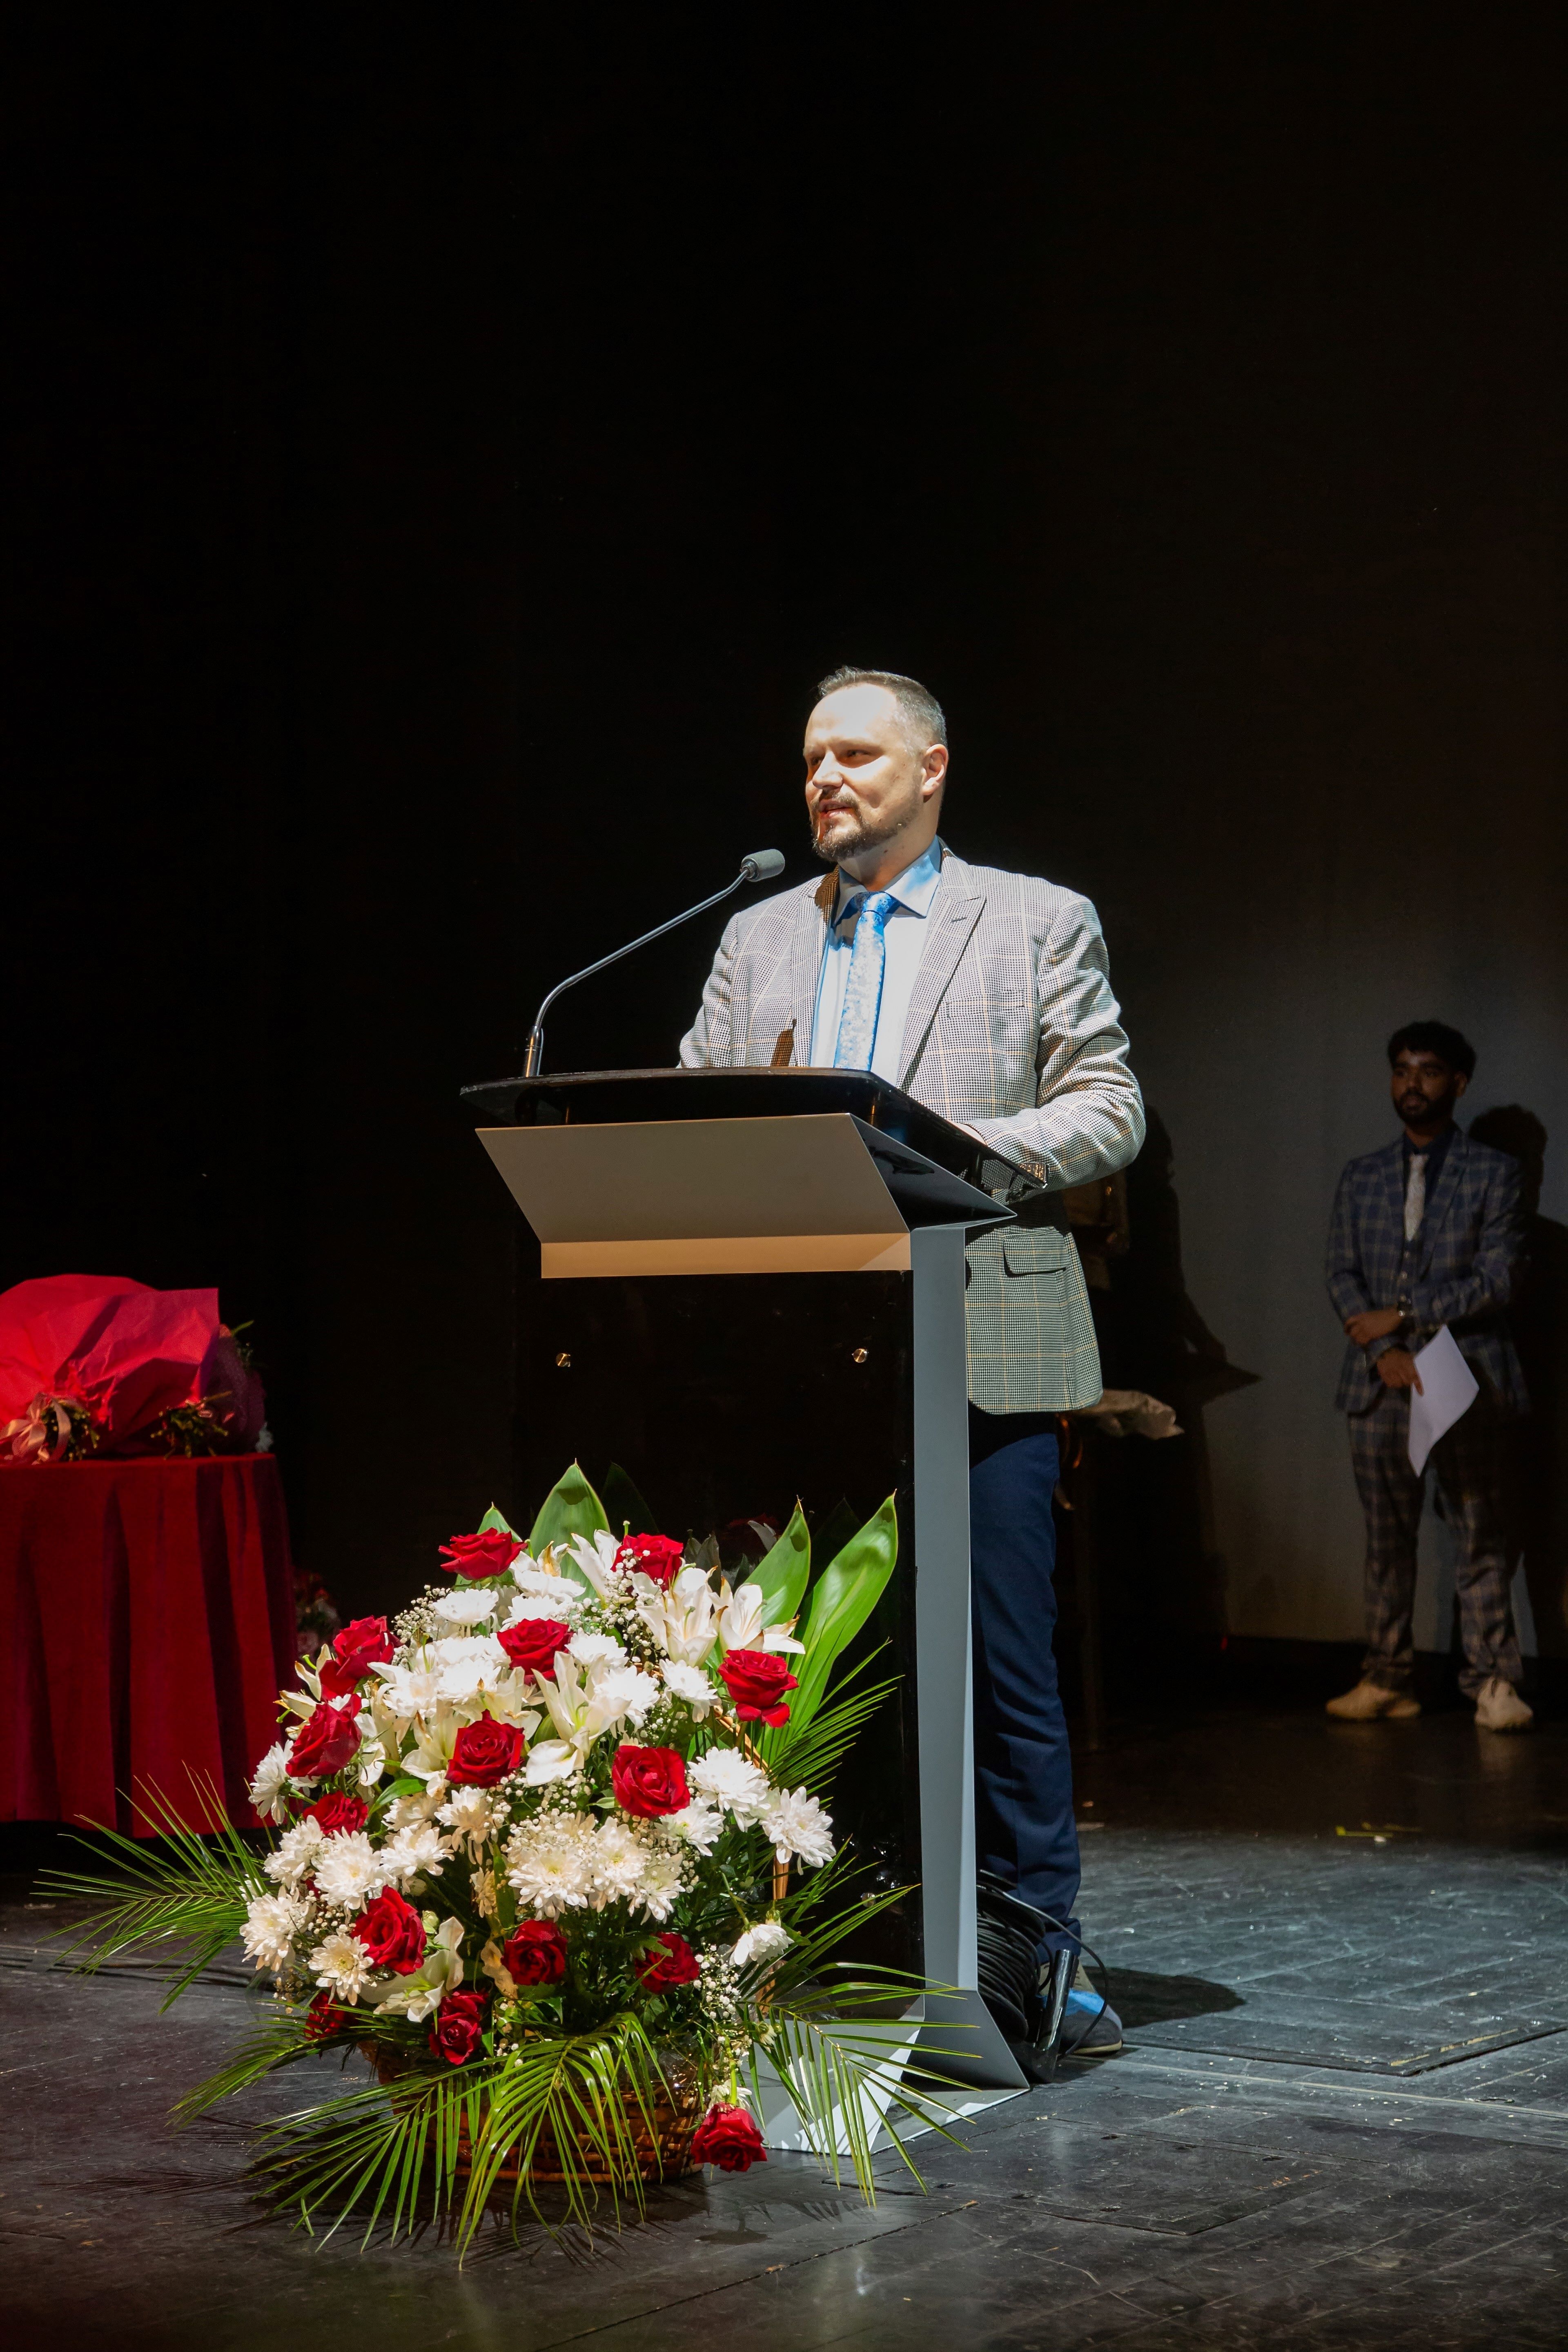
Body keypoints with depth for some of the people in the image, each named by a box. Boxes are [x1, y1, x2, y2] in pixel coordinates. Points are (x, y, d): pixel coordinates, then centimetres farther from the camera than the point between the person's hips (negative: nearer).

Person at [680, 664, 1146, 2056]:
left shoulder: (1038, 924, 6)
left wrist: (958, 1149, -16)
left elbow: (1108, 1112, -1)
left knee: (1004, 1665, -2)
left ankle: (1034, 1960, 6)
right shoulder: (758, 939, 17)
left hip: (978, 1350, -4)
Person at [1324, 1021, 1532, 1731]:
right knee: (1386, 1539, 5)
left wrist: (1401, 1315, -11)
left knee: (1479, 1538, -3)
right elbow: (1343, 1275, 8)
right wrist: (1385, 1352, -9)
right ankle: (1387, 1680, 10)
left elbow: (1496, 1279, -6)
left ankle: (1492, 1682, 0)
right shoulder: (1361, 1179, 15)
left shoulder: (1493, 1173, 4)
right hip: (1381, 1382, 3)